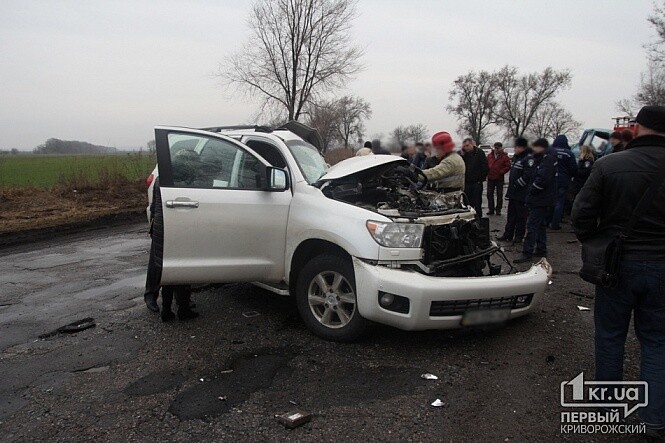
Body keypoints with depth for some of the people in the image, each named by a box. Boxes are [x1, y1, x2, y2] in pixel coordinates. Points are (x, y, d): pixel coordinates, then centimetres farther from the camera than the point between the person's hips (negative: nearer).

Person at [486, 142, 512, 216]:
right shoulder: (490, 156, 9)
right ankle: (491, 209, 13)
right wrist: (487, 173, 4)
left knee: (499, 195, 4)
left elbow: (508, 166, -6)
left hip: (499, 179, -4)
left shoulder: (504, 156, -4)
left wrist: (501, 172, -12)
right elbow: (486, 165, 17)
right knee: (489, 194, 5)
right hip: (490, 178, 4)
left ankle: (498, 210, 12)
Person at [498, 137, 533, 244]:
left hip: (521, 194, -9)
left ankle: (519, 236, 8)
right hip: (513, 193, 10)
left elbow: (527, 176, -23)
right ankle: (508, 235, 20)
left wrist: (516, 185, -17)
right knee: (511, 214, 14)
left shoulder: (528, 158, -14)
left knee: (521, 216, 1)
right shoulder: (516, 157, 16)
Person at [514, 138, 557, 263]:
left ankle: (527, 253, -10)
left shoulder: (548, 158, -16)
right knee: (541, 224, 17)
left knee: (532, 225, -11)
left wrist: (531, 191, -16)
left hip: (541, 200, -11)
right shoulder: (545, 158, 16)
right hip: (543, 199, 11)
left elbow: (543, 178, -26)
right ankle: (541, 249, 26)